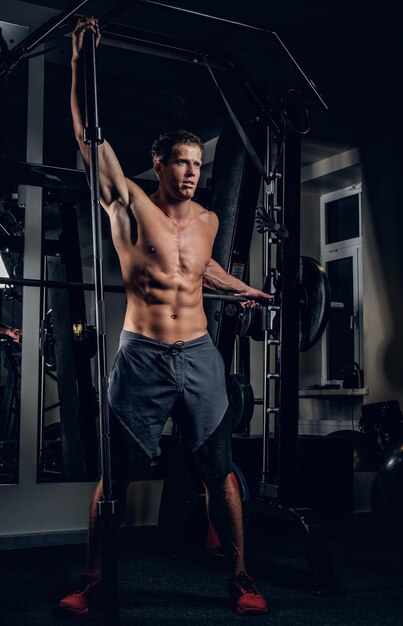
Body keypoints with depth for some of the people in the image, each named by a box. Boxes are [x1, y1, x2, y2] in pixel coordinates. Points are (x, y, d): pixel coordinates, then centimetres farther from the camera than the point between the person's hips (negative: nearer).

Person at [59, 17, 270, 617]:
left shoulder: (208, 219, 10)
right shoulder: (130, 206, -2)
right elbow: (89, 135, -6)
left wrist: (239, 288, 34)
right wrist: (80, 61, -8)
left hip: (199, 357, 3)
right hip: (141, 357, -3)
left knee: (220, 472, 5)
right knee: (116, 474, 4)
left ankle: (241, 577, 19)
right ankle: (92, 579, 20)